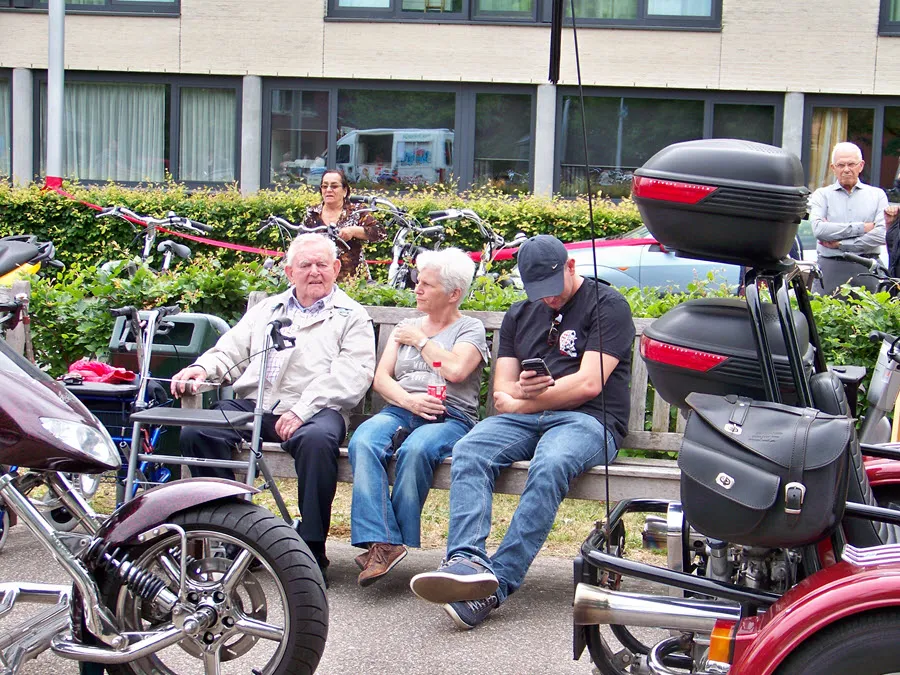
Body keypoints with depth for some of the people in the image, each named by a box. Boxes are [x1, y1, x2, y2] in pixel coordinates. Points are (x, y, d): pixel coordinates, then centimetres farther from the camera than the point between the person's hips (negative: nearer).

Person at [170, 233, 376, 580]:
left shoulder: (351, 316, 12)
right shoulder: (266, 310, 30)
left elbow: (351, 375, -3)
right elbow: (230, 352, 25)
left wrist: (302, 410, -17)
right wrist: (202, 368, 0)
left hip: (314, 409, -4)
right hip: (251, 403, 4)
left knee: (317, 439, -38)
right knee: (196, 432, -21)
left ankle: (311, 548, -24)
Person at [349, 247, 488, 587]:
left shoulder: (470, 328, 13)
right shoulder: (405, 328, 27)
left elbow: (455, 370, -8)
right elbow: (381, 378, 15)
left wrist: (421, 340, 6)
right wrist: (407, 400, -6)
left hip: (449, 416, -4)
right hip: (398, 411, 4)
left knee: (415, 450, -38)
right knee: (363, 443, -31)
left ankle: (389, 541, -29)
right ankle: (382, 541, -40)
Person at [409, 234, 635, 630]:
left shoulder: (607, 305, 4)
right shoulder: (520, 315, 23)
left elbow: (589, 383, -7)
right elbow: (502, 393, 17)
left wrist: (522, 401, 1)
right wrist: (519, 391, -9)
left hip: (587, 419, -5)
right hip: (524, 420, 5)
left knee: (550, 465, -37)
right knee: (468, 452, -25)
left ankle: (498, 583, -40)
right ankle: (468, 561, -42)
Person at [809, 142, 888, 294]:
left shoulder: (877, 195, 11)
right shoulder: (822, 195, 10)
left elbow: (882, 234, -3)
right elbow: (818, 229, -8)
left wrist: (841, 244, -6)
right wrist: (861, 228, -7)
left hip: (867, 270, 1)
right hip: (831, 268, 0)